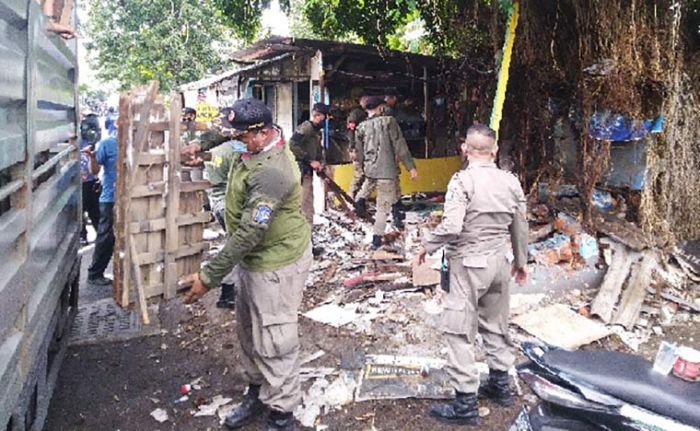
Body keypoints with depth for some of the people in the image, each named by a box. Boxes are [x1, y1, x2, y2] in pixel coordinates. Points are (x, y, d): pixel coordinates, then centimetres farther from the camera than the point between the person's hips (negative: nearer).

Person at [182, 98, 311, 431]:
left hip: (276, 265, -10)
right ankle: (256, 393, 41)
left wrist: (209, 277, -26)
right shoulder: (259, 146, 0)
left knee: (273, 341, 1)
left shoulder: (271, 172, -30)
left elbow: (249, 233, -31)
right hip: (254, 258, 10)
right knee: (248, 328, 22)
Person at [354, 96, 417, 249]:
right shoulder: (389, 121, -5)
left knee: (370, 180, 40)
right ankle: (377, 239, 8)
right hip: (386, 170, -4)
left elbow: (360, 153, 13)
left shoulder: (361, 127, 6)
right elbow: (400, 146, -10)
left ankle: (361, 198, 17)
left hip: (369, 169, 4)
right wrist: (411, 167, -7)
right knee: (383, 206, 6)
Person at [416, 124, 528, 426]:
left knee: (460, 332, 1)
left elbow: (451, 227, -26)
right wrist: (521, 261, 23)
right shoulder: (511, 181, 3)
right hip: (499, 262, 7)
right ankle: (500, 384, 36)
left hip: (468, 264, -7)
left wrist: (427, 245, -8)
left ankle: (465, 403, 7)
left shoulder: (463, 180, -16)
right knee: (496, 324, 21)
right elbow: (520, 228, 10)